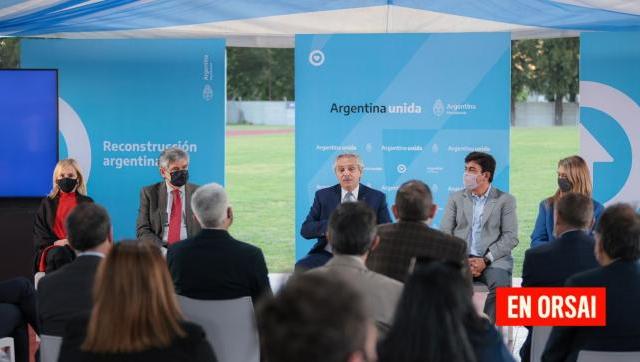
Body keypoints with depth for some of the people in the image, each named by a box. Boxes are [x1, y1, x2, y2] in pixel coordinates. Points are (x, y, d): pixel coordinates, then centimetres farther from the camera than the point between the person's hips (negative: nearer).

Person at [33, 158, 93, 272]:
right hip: (52, 248, 1)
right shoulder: (47, 203, 20)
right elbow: (39, 231, 11)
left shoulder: (87, 203, 17)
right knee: (58, 254, -37)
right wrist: (55, 243, -9)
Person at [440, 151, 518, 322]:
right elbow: (445, 233, 7)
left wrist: (485, 260, -13)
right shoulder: (456, 198, 15)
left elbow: (511, 237, 0)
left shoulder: (505, 200, 8)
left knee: (500, 284, -34)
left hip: (493, 261, -2)